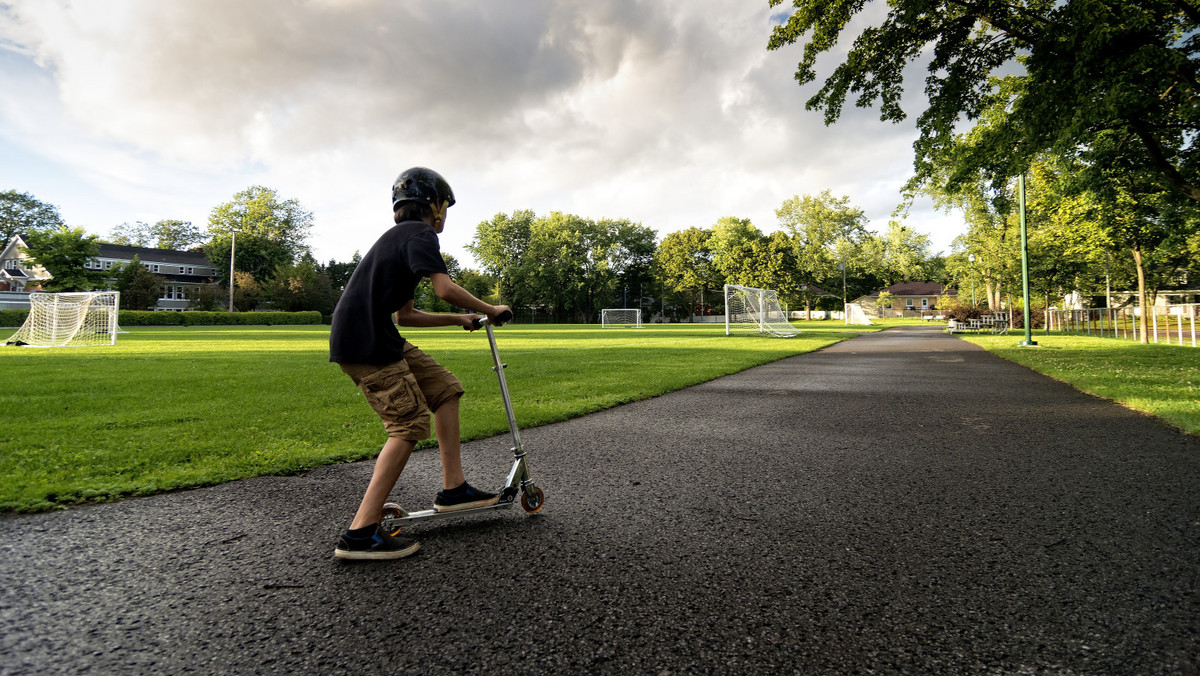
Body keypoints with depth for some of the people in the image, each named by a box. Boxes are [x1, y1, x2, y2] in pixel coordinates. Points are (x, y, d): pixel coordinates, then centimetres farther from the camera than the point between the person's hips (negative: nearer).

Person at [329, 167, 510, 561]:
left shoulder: (399, 238, 26)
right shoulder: (419, 233, -6)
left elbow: (405, 315, 25)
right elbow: (445, 289, -23)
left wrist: (459, 320, 23)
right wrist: (489, 310, -7)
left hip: (378, 338, 10)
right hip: (364, 344, -10)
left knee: (444, 388, 11)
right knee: (409, 424, -13)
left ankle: (452, 488, 14)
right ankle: (360, 533, -10)